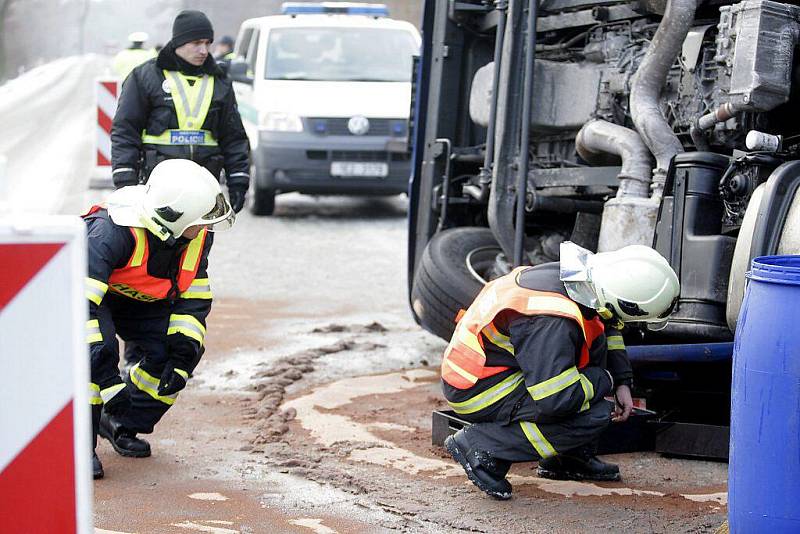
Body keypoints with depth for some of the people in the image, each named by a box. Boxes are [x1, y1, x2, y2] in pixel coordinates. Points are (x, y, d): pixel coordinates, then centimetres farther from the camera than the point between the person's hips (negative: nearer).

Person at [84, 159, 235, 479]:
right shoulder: (113, 231, -41)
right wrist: (108, 379, -46)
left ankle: (123, 425, 11)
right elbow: (82, 302, -43)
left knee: (166, 353, -12)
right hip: (86, 286, -6)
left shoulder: (198, 236, -19)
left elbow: (194, 300, -6)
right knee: (98, 350, -31)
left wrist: (181, 359, -18)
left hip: (140, 298, 6)